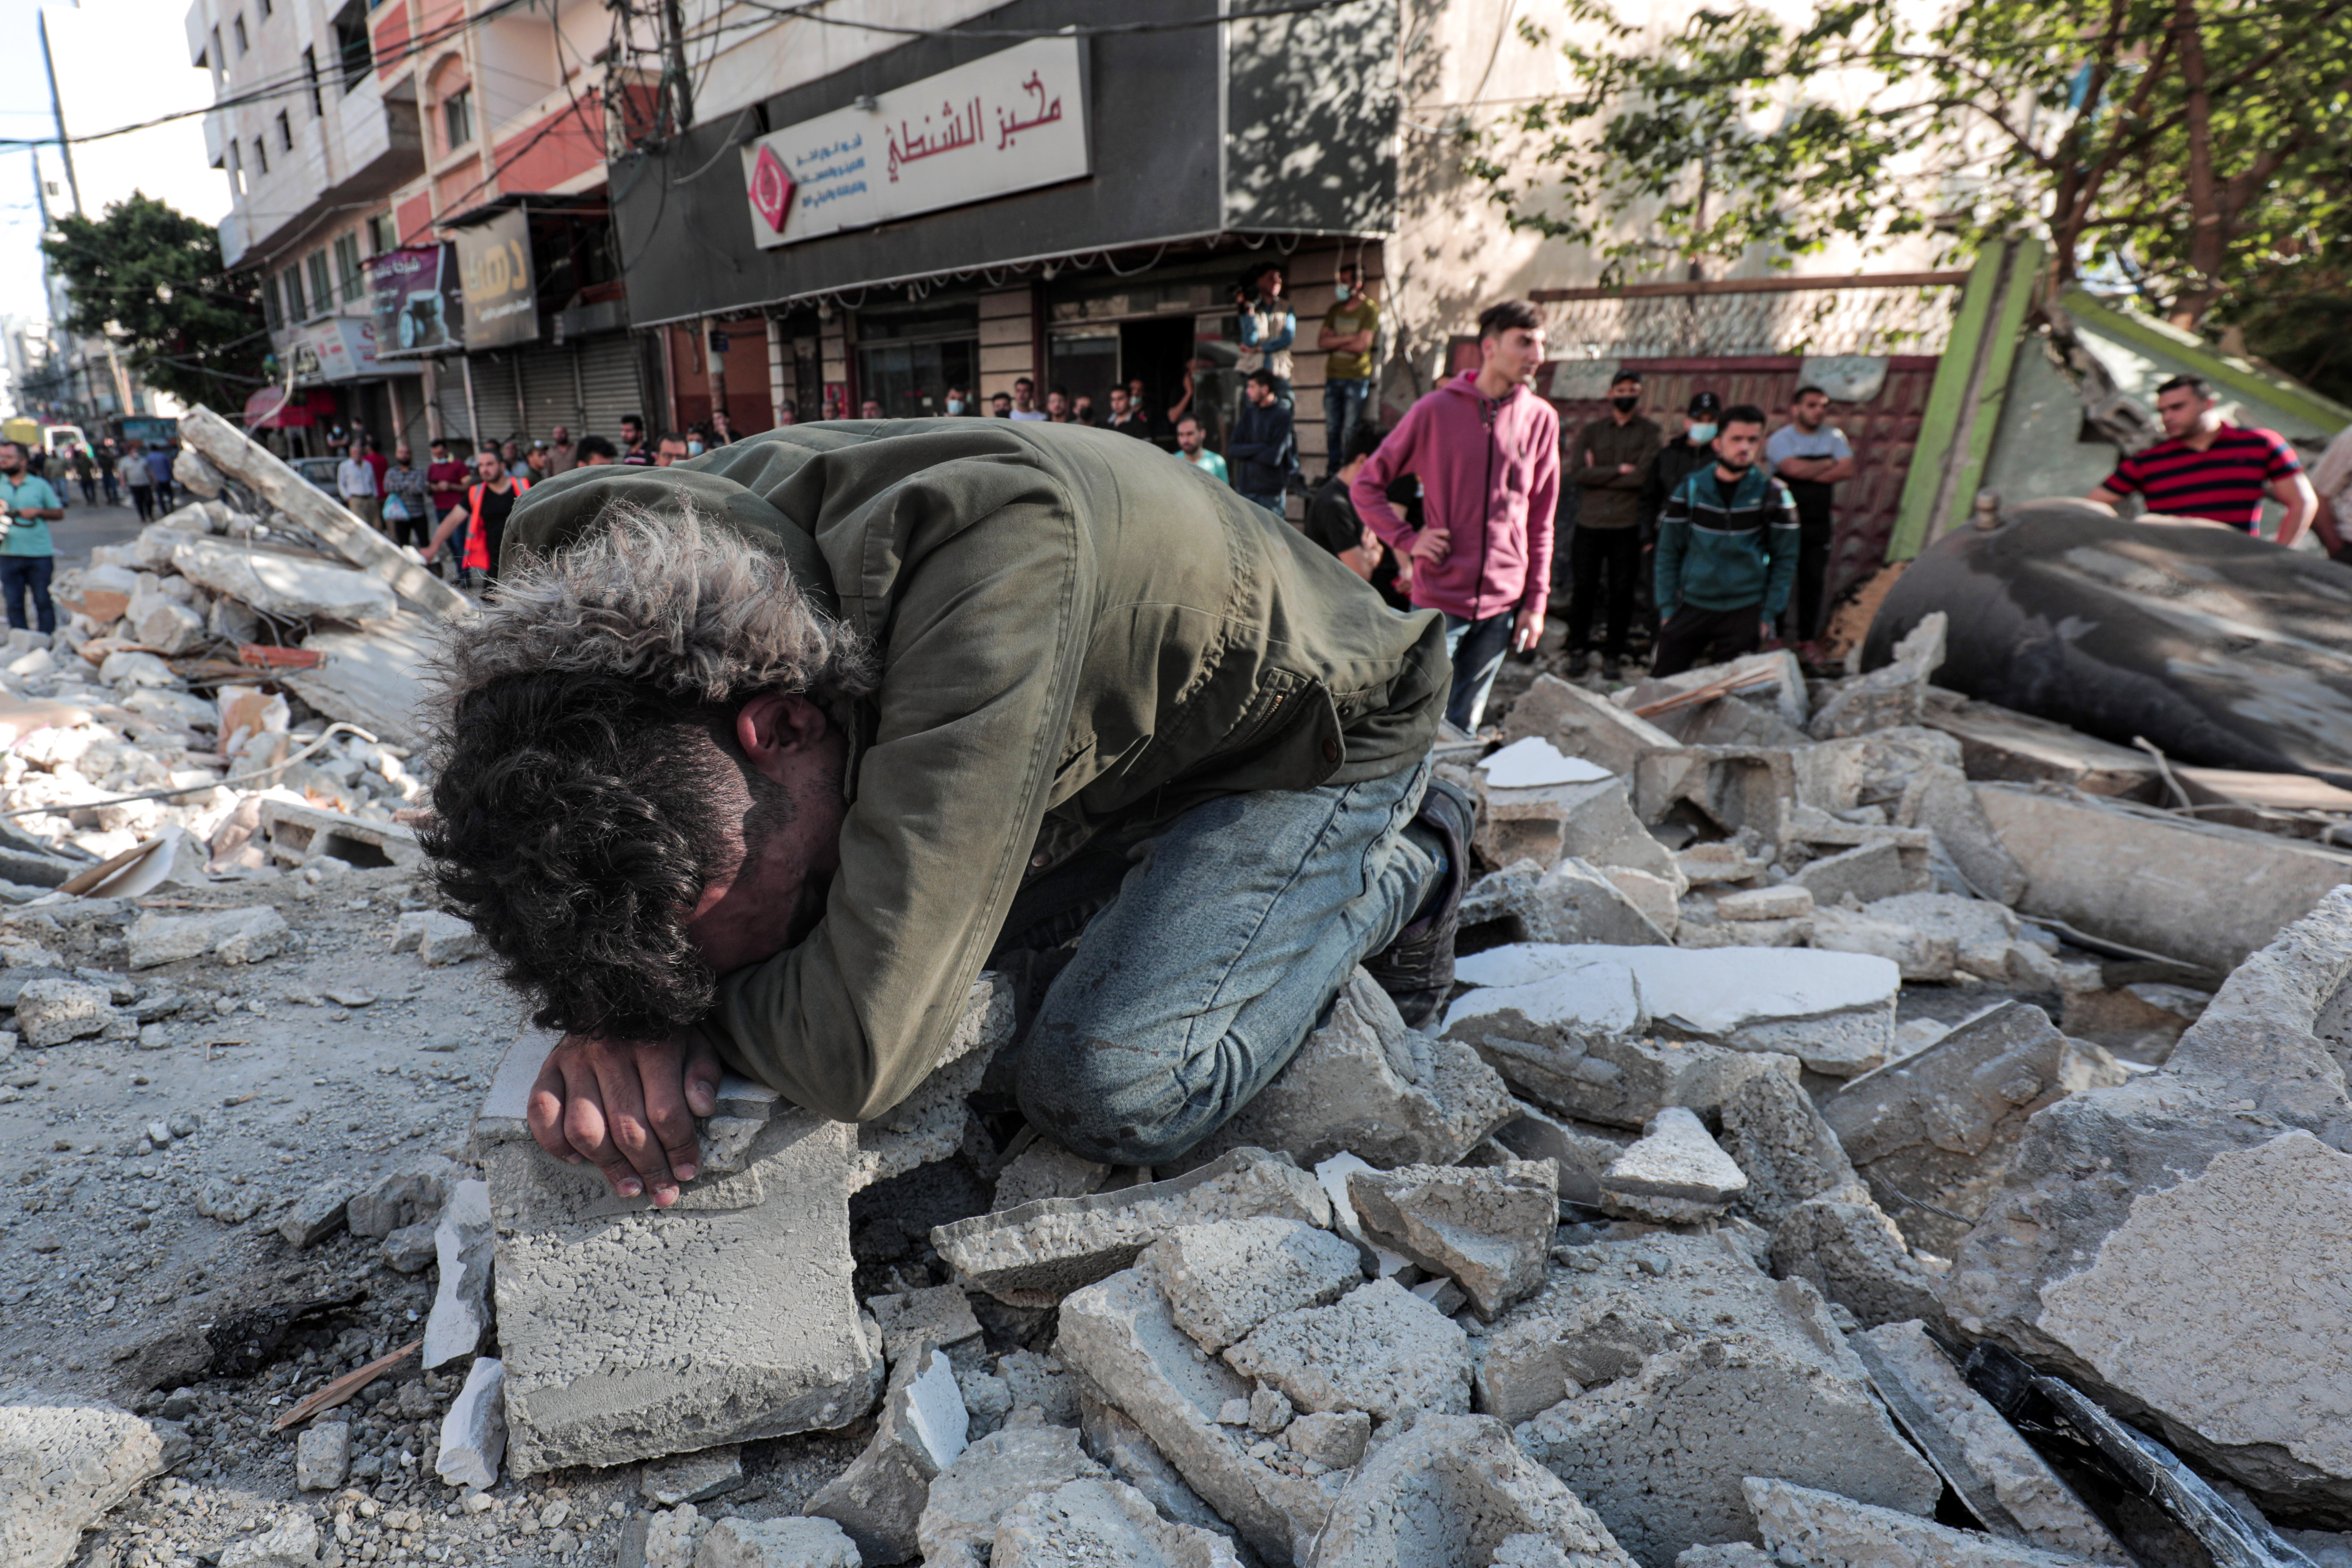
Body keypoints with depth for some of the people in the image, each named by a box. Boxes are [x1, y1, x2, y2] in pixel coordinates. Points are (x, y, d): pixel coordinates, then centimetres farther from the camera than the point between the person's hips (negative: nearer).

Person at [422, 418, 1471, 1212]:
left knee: (1113, 1090, -23)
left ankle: (1397, 870, 4)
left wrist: (689, 1008, -25)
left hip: (1308, 729, -6)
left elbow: (864, 1048, -44)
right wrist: (607, 1023, -25)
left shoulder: (1000, 558, -44)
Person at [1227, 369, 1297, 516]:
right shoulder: (1250, 412, 8)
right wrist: (1261, 448, -12)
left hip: (1271, 491, -5)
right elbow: (1232, 449, 1)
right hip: (1246, 486, 5)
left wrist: (1247, 451, -5)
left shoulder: (1282, 415, -10)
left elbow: (1274, 457, -17)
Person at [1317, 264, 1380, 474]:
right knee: (1332, 429, 5)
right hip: (1333, 376, 5)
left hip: (1357, 378, -5)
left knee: (1351, 430, -7)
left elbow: (1361, 345, -12)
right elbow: (1322, 341, 4)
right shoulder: (1336, 309, 15)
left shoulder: (1370, 309, -1)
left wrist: (1335, 343, 0)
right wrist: (1348, 338, -8)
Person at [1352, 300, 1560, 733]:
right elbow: (1365, 485, 2)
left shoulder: (1541, 418, 4)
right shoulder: (1437, 410, -5)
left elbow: (1541, 521, 9)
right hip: (1439, 599, -3)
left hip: (1503, 603, 3)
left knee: (1464, 726, 12)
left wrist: (1536, 601, 5)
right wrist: (1407, 539, -9)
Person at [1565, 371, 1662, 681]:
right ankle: (1578, 650, 15)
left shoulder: (1651, 433, 6)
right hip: (1589, 523, 1)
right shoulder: (1591, 432, 10)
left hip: (1627, 526, -1)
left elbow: (1644, 476, -9)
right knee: (1583, 589, 2)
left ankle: (1613, 655, 13)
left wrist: (1599, 474, -5)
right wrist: (1618, 470, -11)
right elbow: (1579, 473, -5)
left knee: (1621, 592, 2)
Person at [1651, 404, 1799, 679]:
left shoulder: (1773, 495, 1)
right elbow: (1668, 552, 7)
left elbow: (1785, 560, 5)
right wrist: (1668, 608, 1)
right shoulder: (1691, 489, 3)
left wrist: (1768, 615, -1)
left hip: (1744, 614, -1)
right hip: (1691, 608, 1)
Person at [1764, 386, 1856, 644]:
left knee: (1814, 583, 5)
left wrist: (1809, 474, -12)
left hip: (1819, 524, 4)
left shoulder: (1834, 437, 9)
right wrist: (1829, 463, -4)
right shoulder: (1781, 439, -4)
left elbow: (1847, 471, -3)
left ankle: (1807, 640, 13)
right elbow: (1795, 469, -20)